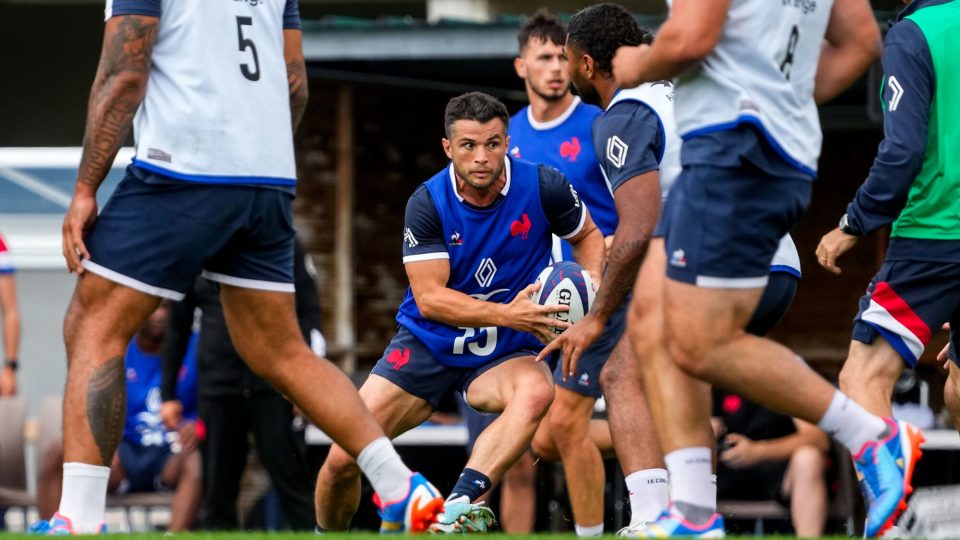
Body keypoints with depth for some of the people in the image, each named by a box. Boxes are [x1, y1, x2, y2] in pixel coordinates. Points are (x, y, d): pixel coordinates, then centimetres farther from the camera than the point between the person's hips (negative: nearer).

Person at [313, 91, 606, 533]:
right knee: (343, 459, -9)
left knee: (537, 392, -38)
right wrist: (507, 315, -31)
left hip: (503, 353, 0)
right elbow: (429, 297, -18)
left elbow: (588, 236, 9)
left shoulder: (543, 188, -11)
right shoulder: (428, 203, -13)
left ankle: (459, 506, -49)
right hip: (427, 344, 0)